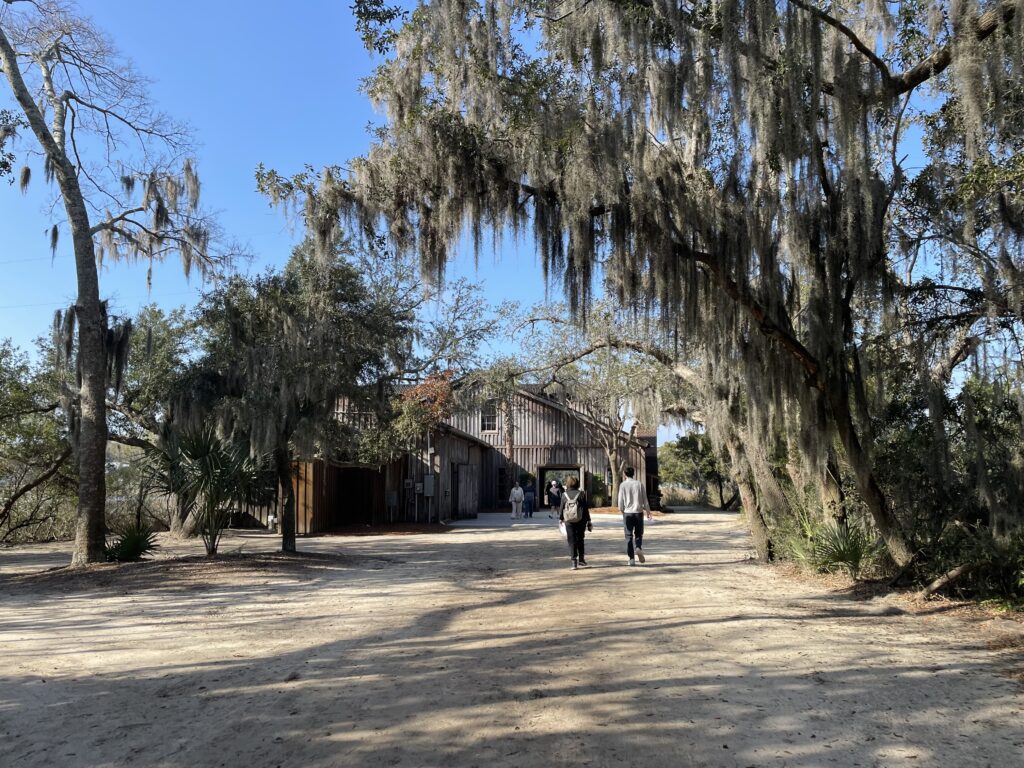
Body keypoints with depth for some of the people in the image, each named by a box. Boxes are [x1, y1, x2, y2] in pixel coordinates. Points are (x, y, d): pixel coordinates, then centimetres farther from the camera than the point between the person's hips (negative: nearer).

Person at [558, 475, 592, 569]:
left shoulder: (564, 495, -2)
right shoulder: (581, 494, -4)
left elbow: (561, 508, 2)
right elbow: (586, 509, -3)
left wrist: (561, 519, 16)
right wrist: (588, 521, 3)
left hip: (569, 522, 0)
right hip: (580, 521, 0)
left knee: (571, 541, 4)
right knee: (580, 540, 17)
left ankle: (574, 561, -1)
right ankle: (581, 559, 21)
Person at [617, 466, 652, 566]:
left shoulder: (623, 485, -1)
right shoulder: (639, 484, 3)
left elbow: (621, 501, -1)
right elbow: (645, 499, 3)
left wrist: (621, 510, 16)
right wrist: (648, 511, 12)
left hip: (627, 513, -1)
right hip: (638, 512, 1)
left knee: (629, 536, 4)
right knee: (638, 534, 14)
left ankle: (632, 559, -2)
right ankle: (638, 548, -14)